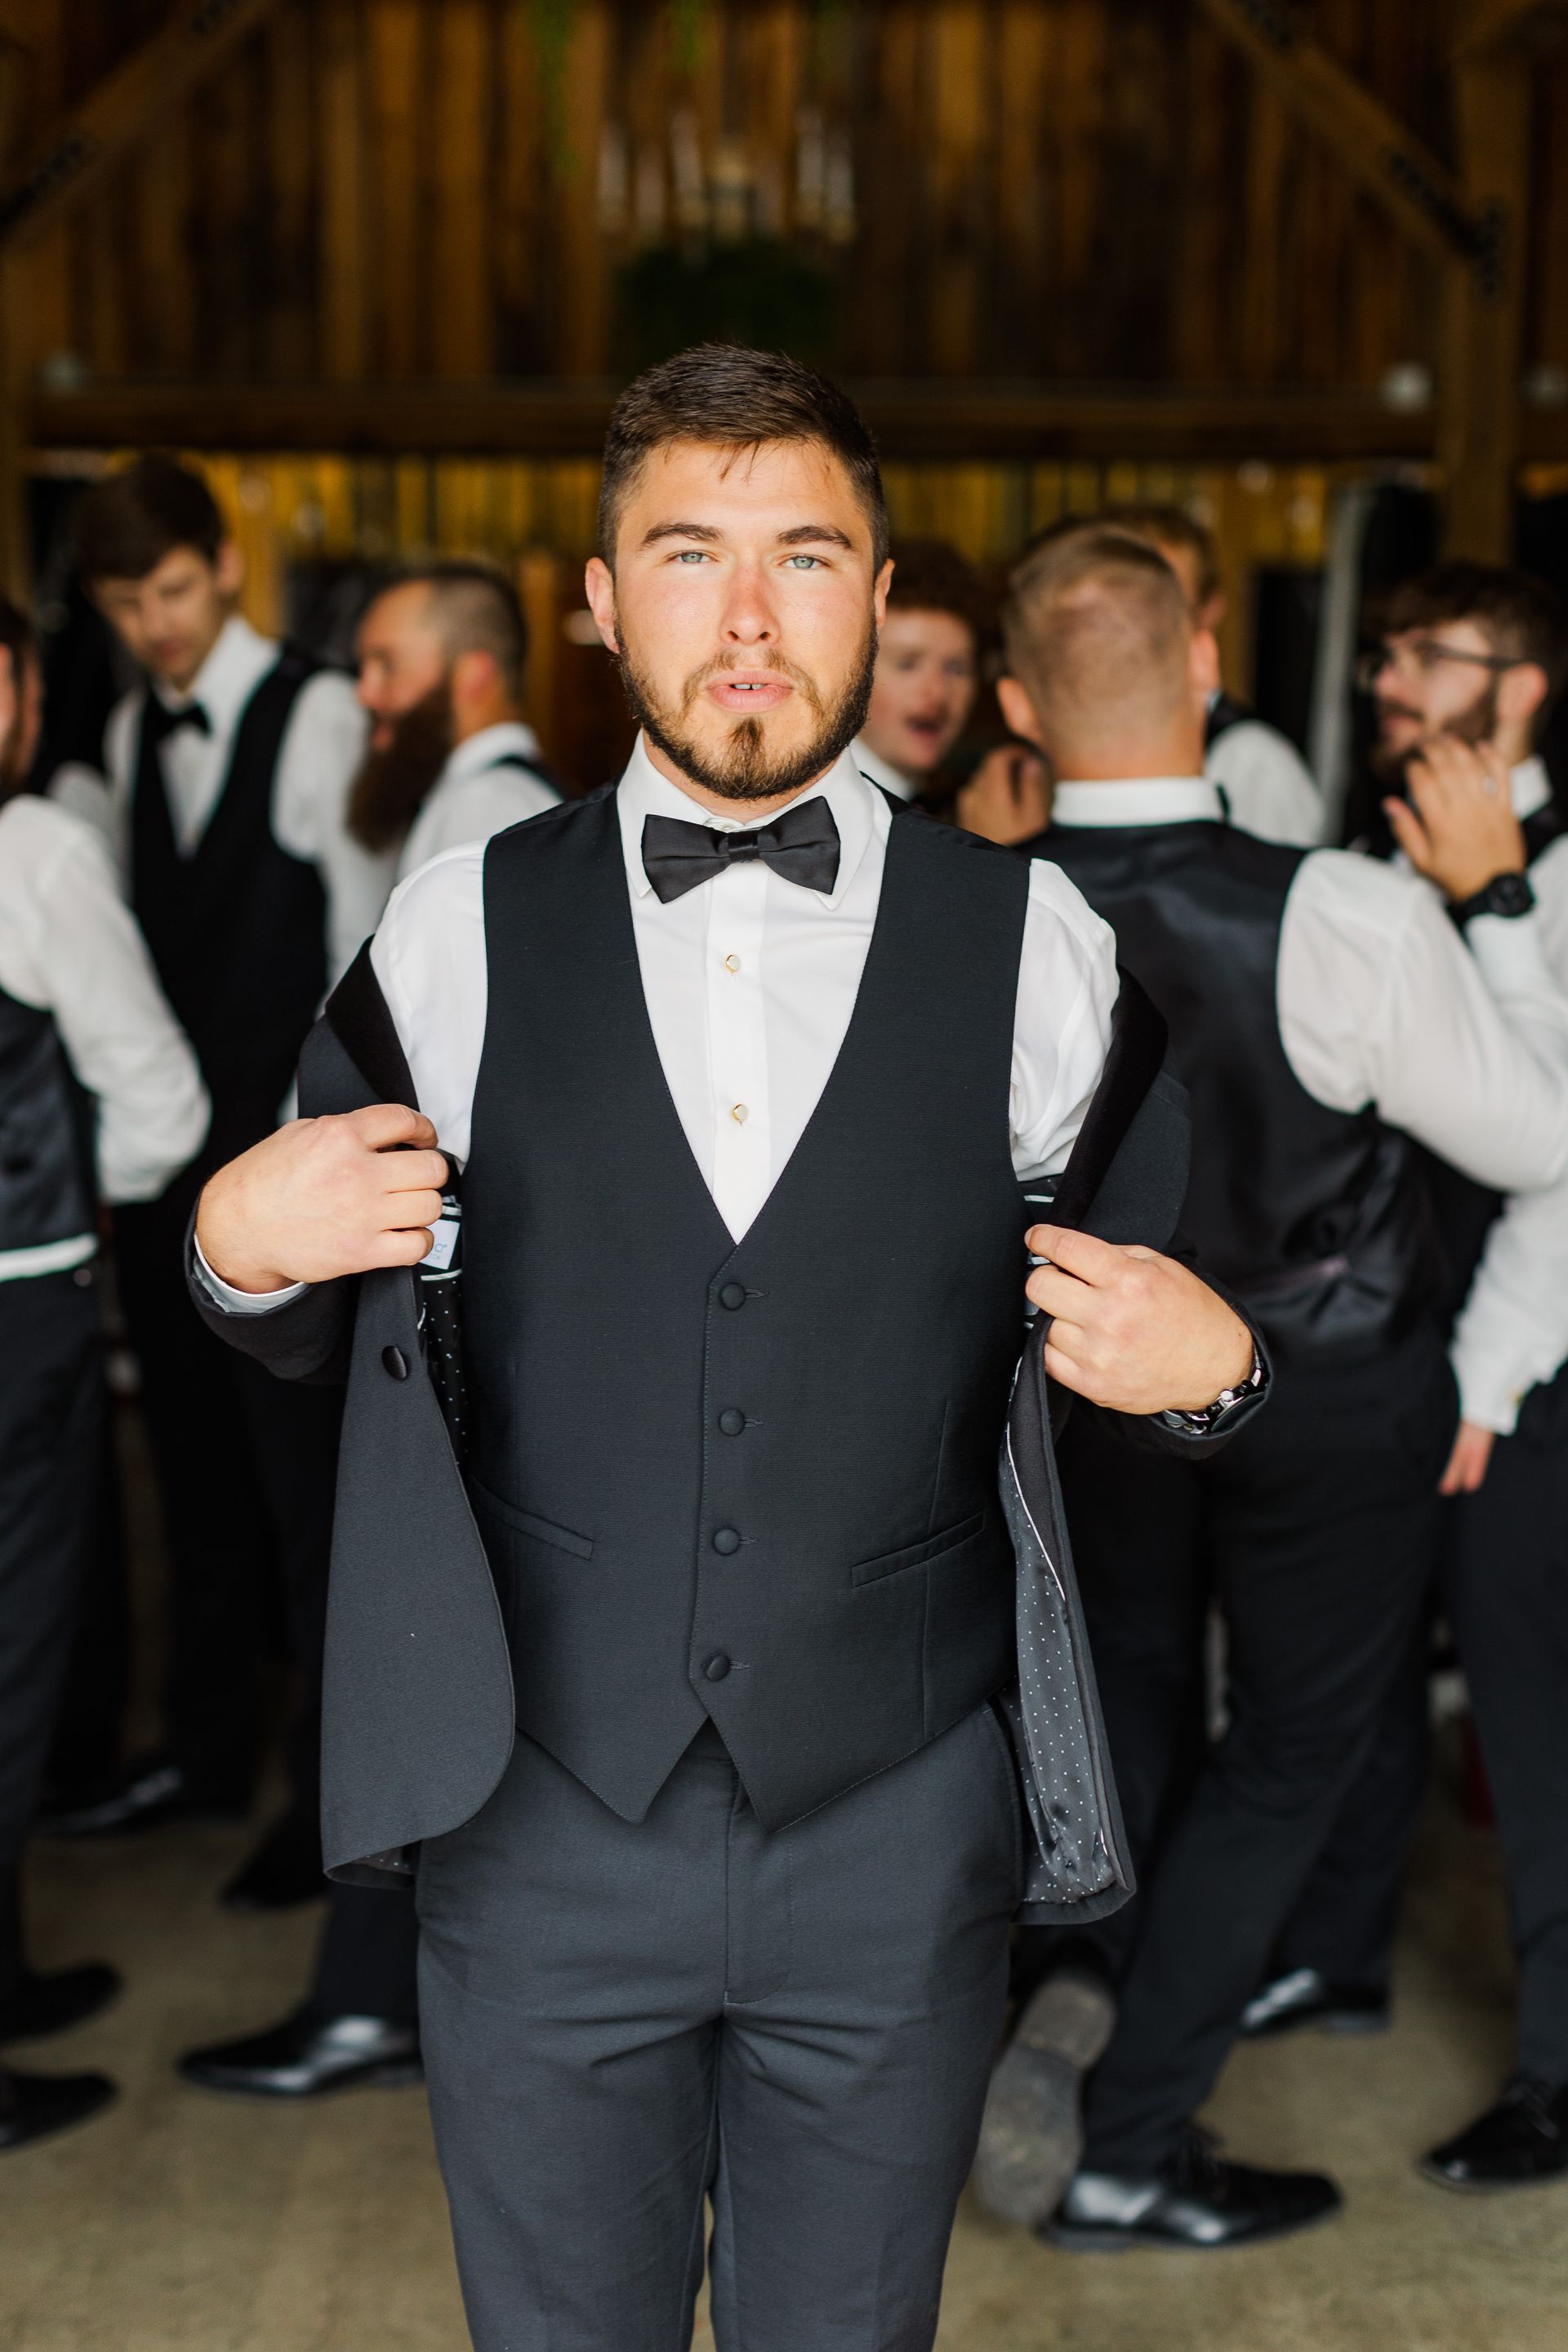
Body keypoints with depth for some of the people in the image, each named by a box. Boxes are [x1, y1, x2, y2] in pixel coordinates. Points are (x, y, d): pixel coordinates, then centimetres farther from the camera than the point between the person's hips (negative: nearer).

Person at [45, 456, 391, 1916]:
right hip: (165, 1150, 7)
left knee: (307, 1480, -2)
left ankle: (337, 1791, 8)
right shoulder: (131, 732, 12)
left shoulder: (316, 715, -8)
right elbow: (136, 929, 15)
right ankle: (206, 1752, 28)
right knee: (197, 1466, 15)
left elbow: (367, 942, -9)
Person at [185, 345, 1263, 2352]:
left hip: (896, 1834, 0)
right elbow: (323, 1336, 8)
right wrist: (241, 1247, -13)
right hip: (541, 1820, 1)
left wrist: (1204, 1370, -15)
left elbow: (1122, 1329, 6)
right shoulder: (460, 926, -1)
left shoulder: (1030, 941, -2)